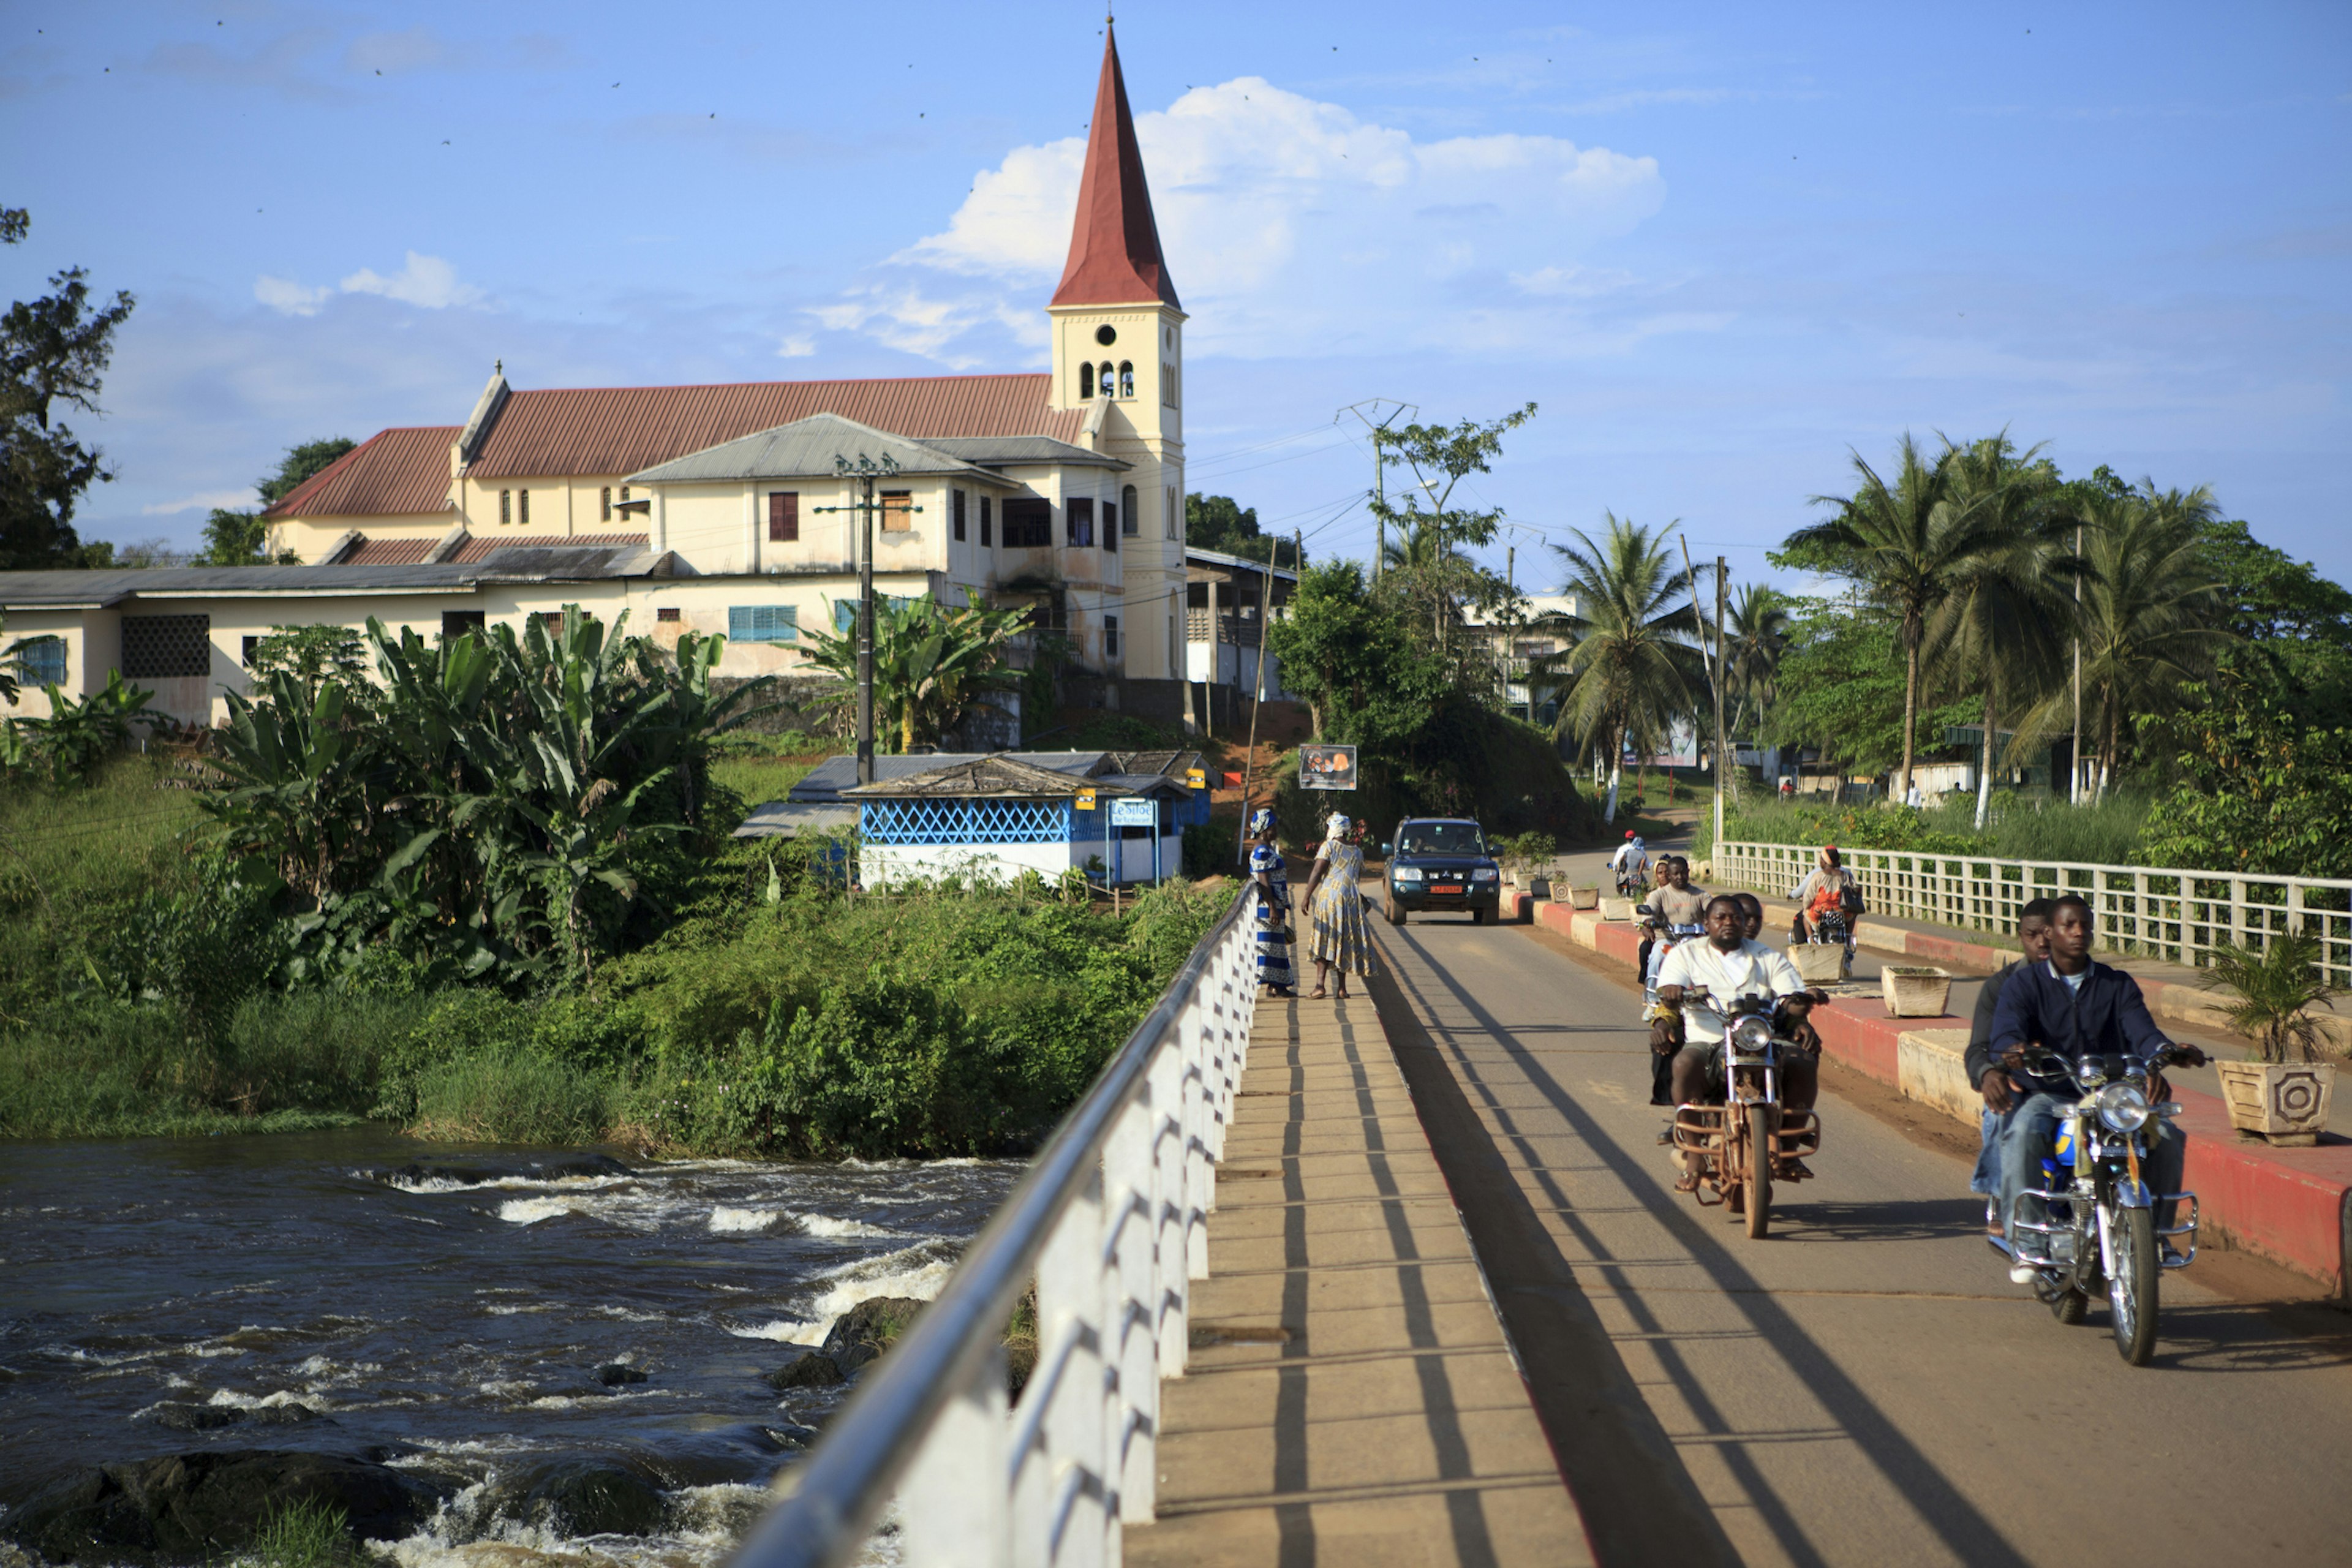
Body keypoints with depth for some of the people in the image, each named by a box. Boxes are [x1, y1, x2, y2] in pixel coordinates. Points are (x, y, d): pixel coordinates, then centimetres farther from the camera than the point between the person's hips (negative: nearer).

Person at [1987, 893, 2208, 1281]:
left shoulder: (2118, 985, 13)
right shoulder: (2024, 983, 6)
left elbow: (2142, 1031, -2)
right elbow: (2005, 1033, -11)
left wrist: (2170, 1053, -26)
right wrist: (2015, 1051, -37)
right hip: (2047, 1095, -3)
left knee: (2166, 1137, -22)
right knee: (2023, 1135, -36)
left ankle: (2155, 1233, -6)